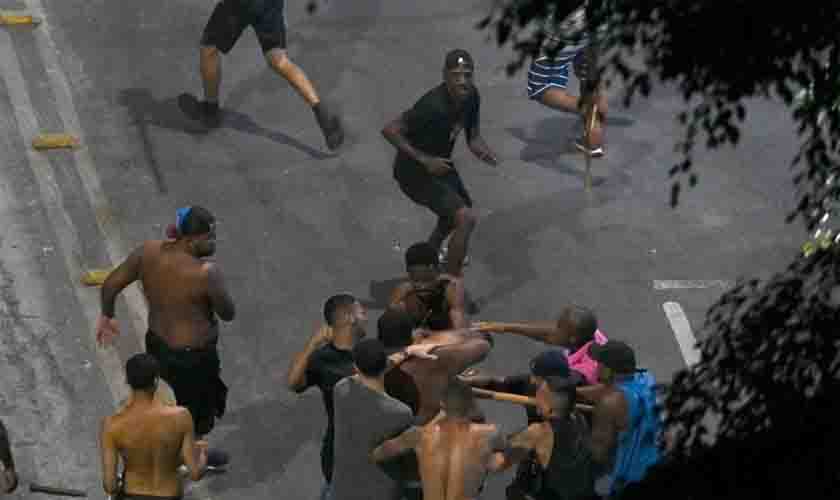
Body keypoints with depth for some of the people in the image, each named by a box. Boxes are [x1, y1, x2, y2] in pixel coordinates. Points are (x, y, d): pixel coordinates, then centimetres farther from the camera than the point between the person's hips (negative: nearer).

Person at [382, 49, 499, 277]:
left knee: (461, 206, 32)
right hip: (415, 172, -9)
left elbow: (473, 136, 1)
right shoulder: (433, 105, -35)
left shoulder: (471, 96, -10)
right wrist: (424, 160, -34)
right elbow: (389, 130, -32)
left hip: (439, 162, 9)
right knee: (466, 218, -21)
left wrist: (484, 151, -21)